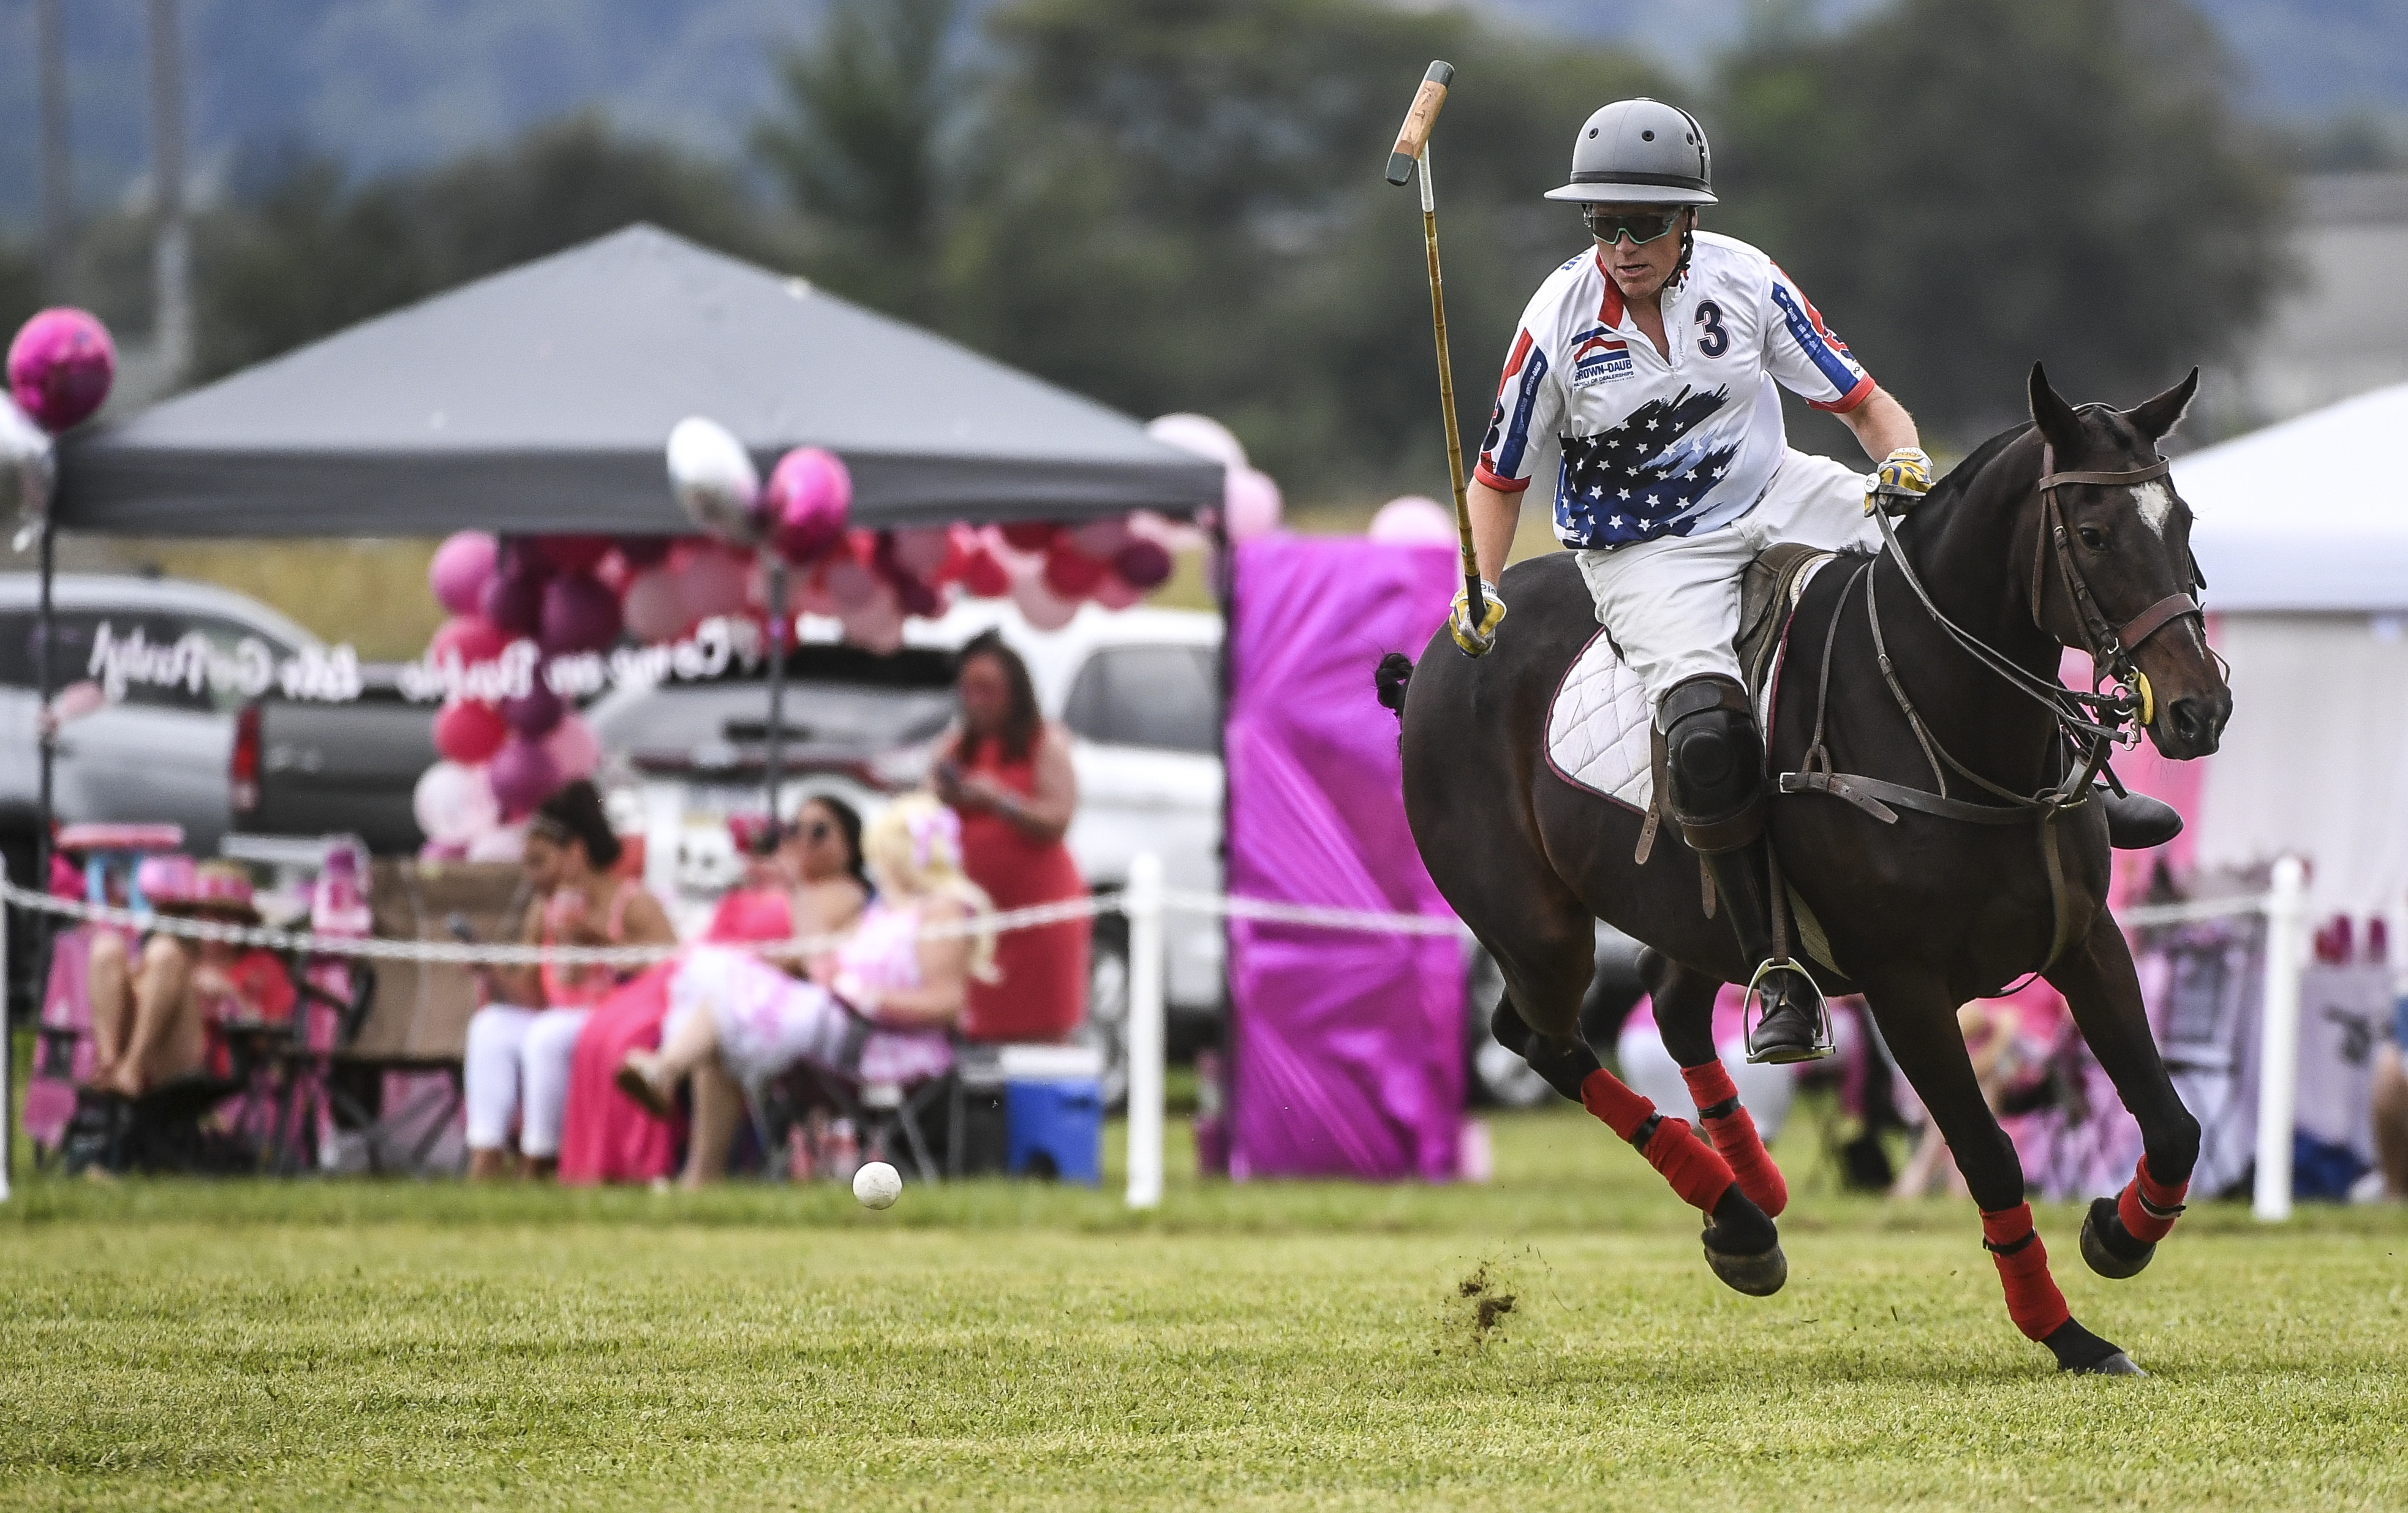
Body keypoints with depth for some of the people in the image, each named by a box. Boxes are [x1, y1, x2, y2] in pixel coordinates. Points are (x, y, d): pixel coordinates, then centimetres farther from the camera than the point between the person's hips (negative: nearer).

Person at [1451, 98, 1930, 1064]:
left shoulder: (1744, 281, -5)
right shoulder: (1558, 323, -9)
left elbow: (1860, 400, 3)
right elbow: (1499, 478, 2)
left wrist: (1905, 460, -18)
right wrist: (1479, 596, -12)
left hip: (1776, 500, 3)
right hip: (1650, 558, -3)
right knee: (1708, 738, -29)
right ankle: (1778, 972, -18)